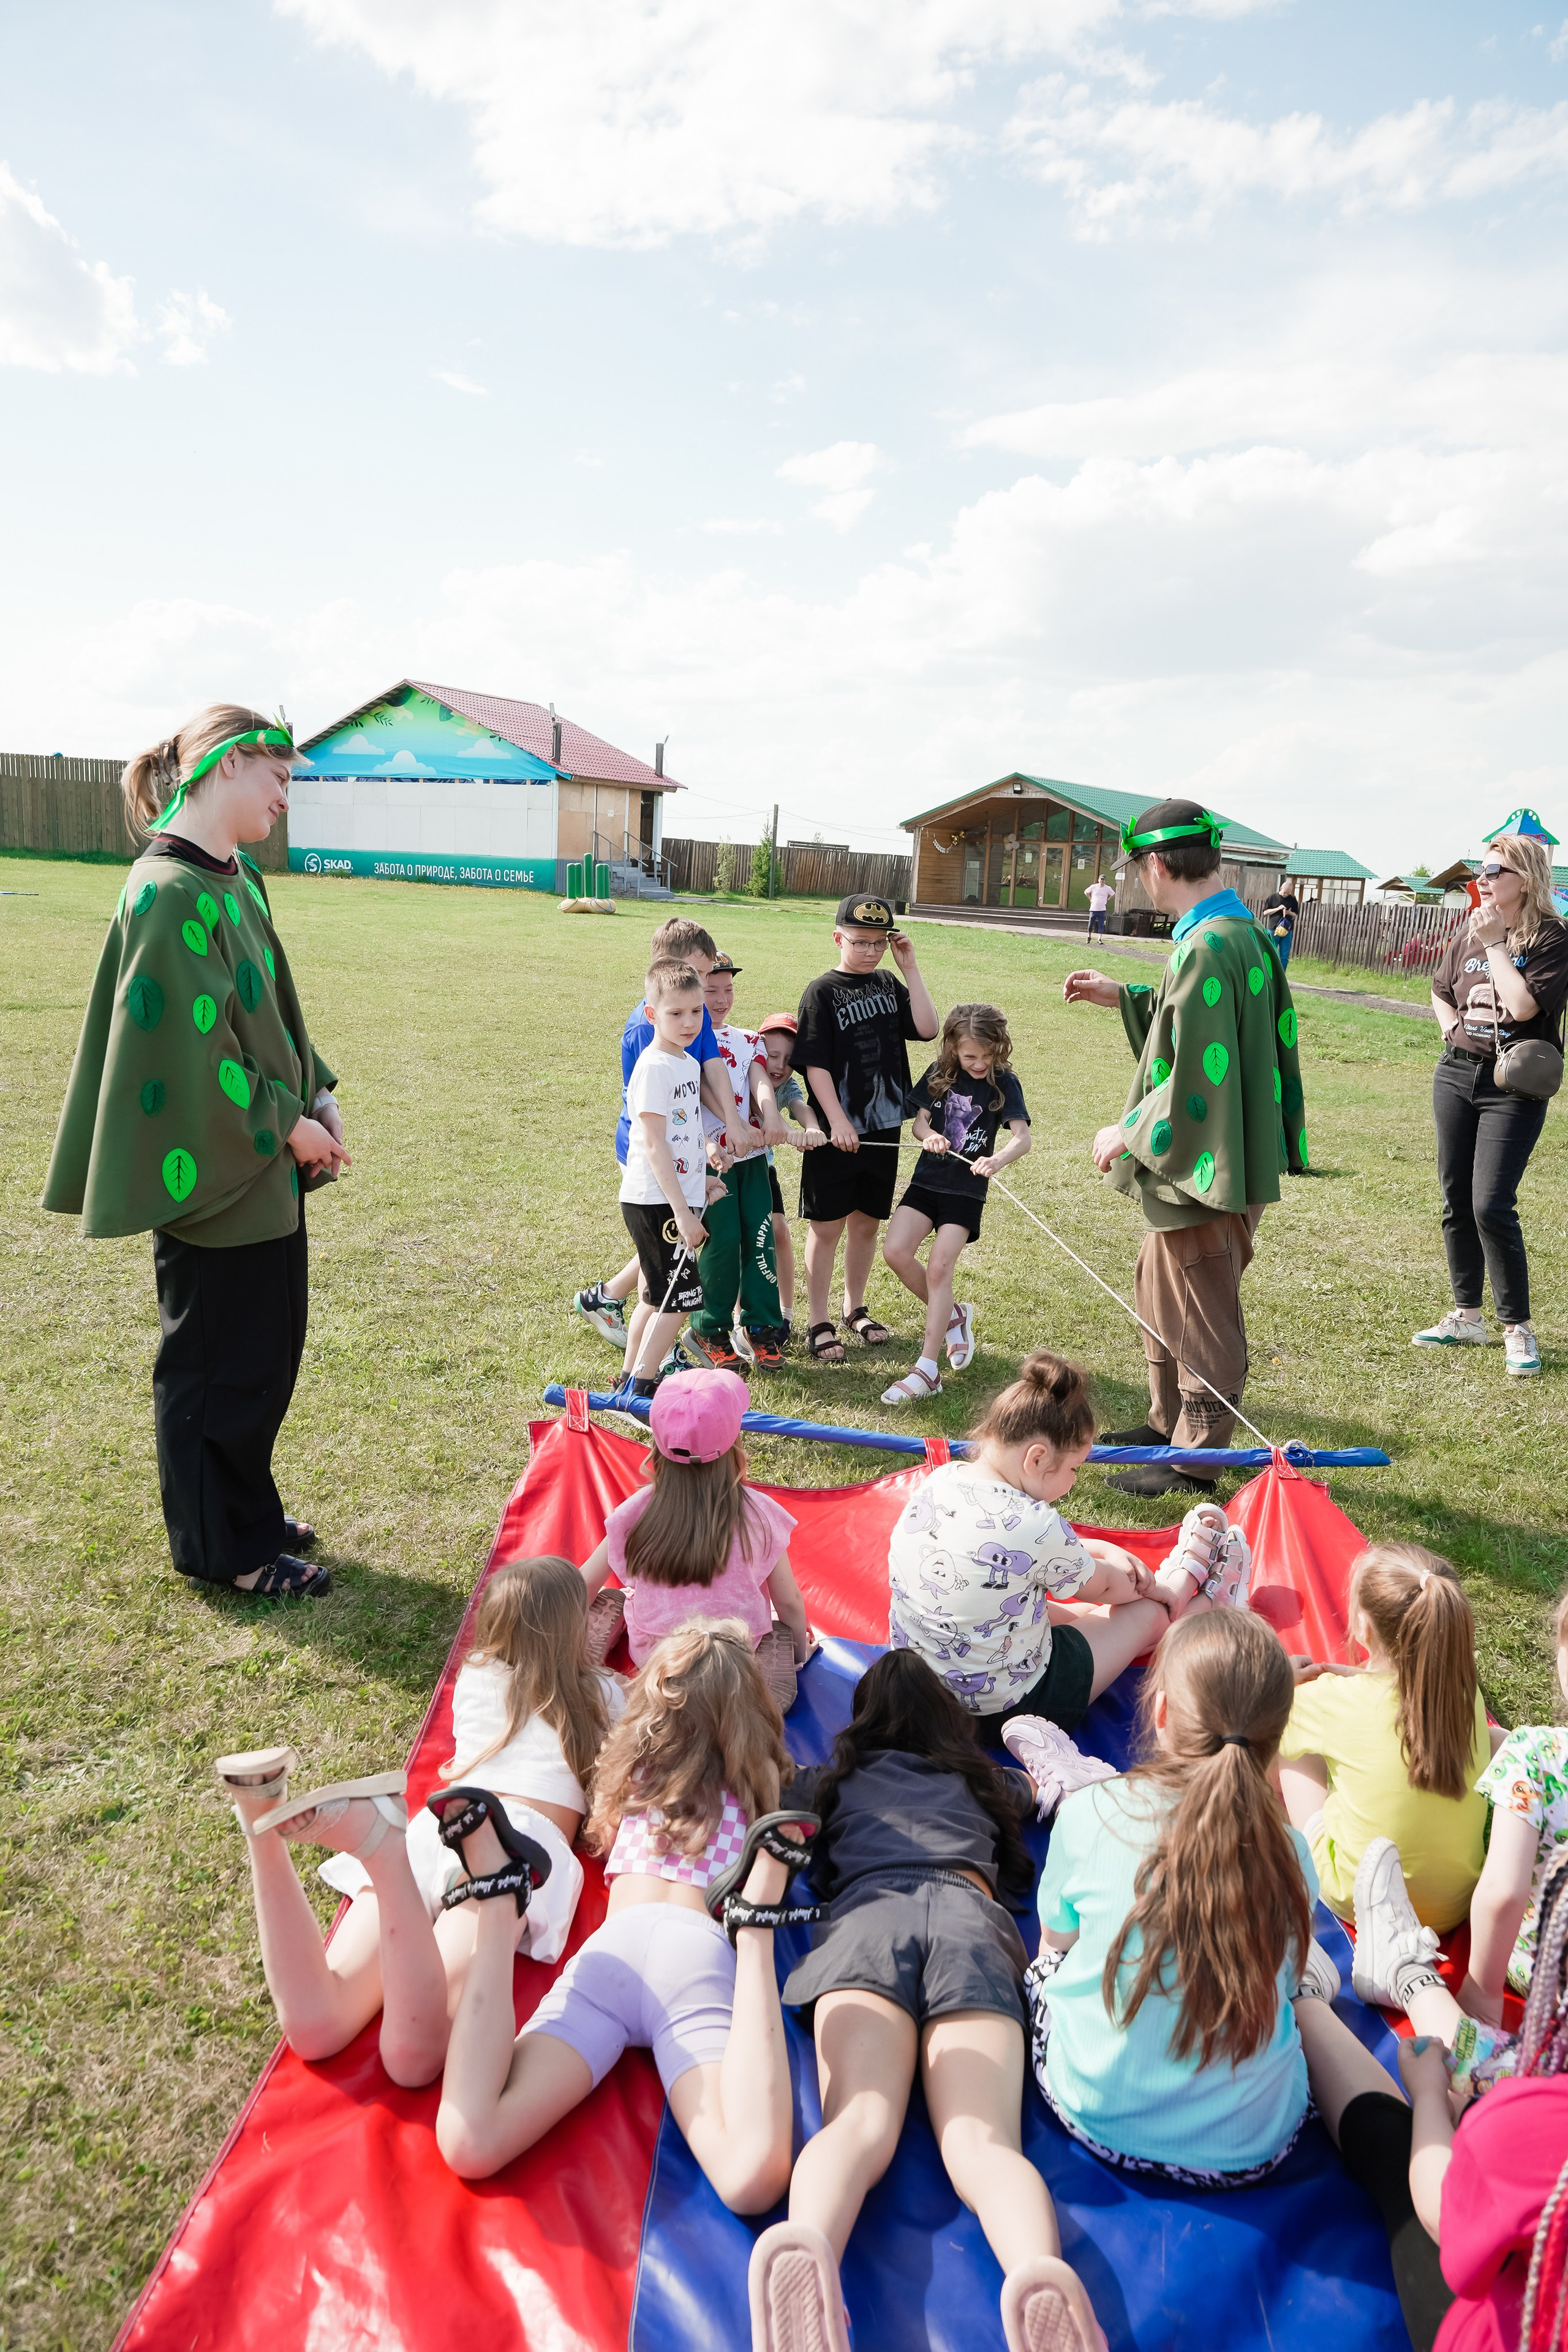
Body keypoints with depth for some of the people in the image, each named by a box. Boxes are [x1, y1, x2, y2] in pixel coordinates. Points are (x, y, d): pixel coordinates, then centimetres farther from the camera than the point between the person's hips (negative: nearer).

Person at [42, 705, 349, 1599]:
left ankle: (247, 1509, 37)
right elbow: (190, 1045, -23)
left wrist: (318, 1095, 5)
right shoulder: (170, 892, -20)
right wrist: (287, 1124, -14)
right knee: (219, 1361, 6)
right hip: (214, 1168, -9)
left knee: (266, 1348, 19)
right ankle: (224, 1548, 23)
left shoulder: (238, 880, 9)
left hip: (267, 1165, 9)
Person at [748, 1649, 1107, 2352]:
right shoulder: (981, 1780, 37)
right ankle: (1041, 2273, -52)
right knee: (983, 2137, -20)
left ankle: (807, 2246, -55)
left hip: (865, 1914, 0)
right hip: (969, 1917, 1)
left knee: (860, 2122, -22)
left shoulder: (831, 1782, 33)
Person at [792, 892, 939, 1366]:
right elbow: (815, 1064, -12)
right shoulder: (823, 992, -7)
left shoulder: (889, 986, 8)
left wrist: (910, 968, -6)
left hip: (883, 1127, 5)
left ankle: (855, 1309, 31)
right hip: (836, 1131, -5)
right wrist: (837, 1121, -18)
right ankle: (818, 1323, 12)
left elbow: (928, 1028, -5)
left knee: (867, 1220, 14)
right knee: (828, 1226, 2)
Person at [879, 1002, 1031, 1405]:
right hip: (928, 1178, 4)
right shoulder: (941, 1073, 3)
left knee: (939, 1268, -11)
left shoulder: (1004, 1082, -8)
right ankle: (951, 1316, 13)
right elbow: (920, 1121, 6)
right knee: (896, 1251, -12)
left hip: (967, 1188, -4)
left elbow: (1023, 1136, -18)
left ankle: (926, 1371, -8)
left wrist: (998, 1160, -39)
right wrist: (930, 1135, -19)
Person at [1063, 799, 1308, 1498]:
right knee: (1158, 1291, 23)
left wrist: (1128, 1134, -14)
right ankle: (1167, 1423, 39)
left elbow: (1193, 1084, -26)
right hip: (1218, 1155, 10)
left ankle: (1194, 1461, 19)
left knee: (1198, 1320, 4)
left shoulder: (1205, 949, -25)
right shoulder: (1246, 934, 7)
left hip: (1206, 1172, -10)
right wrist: (1122, 997, 25)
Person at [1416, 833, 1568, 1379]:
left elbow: (1523, 1005, -23)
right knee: (1457, 1202, 10)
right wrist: (1451, 1028, 7)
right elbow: (1440, 991, 25)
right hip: (1456, 1073, 6)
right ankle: (1466, 1317, 22)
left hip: (1511, 1087, -6)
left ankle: (1517, 1326, 2)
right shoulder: (1469, 932, 8)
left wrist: (1495, 945, -16)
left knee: (1492, 1205, -13)